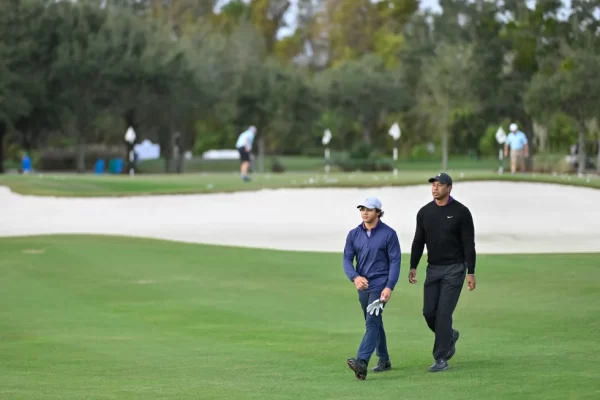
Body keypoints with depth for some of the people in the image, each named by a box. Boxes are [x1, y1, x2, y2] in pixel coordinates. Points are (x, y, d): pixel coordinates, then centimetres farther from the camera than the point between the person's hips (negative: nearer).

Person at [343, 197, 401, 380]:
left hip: (380, 285, -6)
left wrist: (389, 287, -17)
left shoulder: (389, 234, -6)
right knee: (374, 324, 15)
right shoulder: (354, 234, 6)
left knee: (372, 322, -18)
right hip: (363, 285, 6)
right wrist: (355, 277, -17)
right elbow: (347, 259, 3)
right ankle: (384, 360, 29)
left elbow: (395, 261, -8)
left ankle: (362, 363, -31)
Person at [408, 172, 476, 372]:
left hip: (454, 269, -5)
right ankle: (449, 336, 31)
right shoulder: (424, 212, 5)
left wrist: (471, 272, -12)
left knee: (443, 312, -11)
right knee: (429, 312, 1)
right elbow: (418, 241, 10)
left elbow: (469, 244, -8)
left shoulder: (461, 212, -8)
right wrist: (413, 266, 1)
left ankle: (441, 359, -6)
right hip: (433, 269, 5)